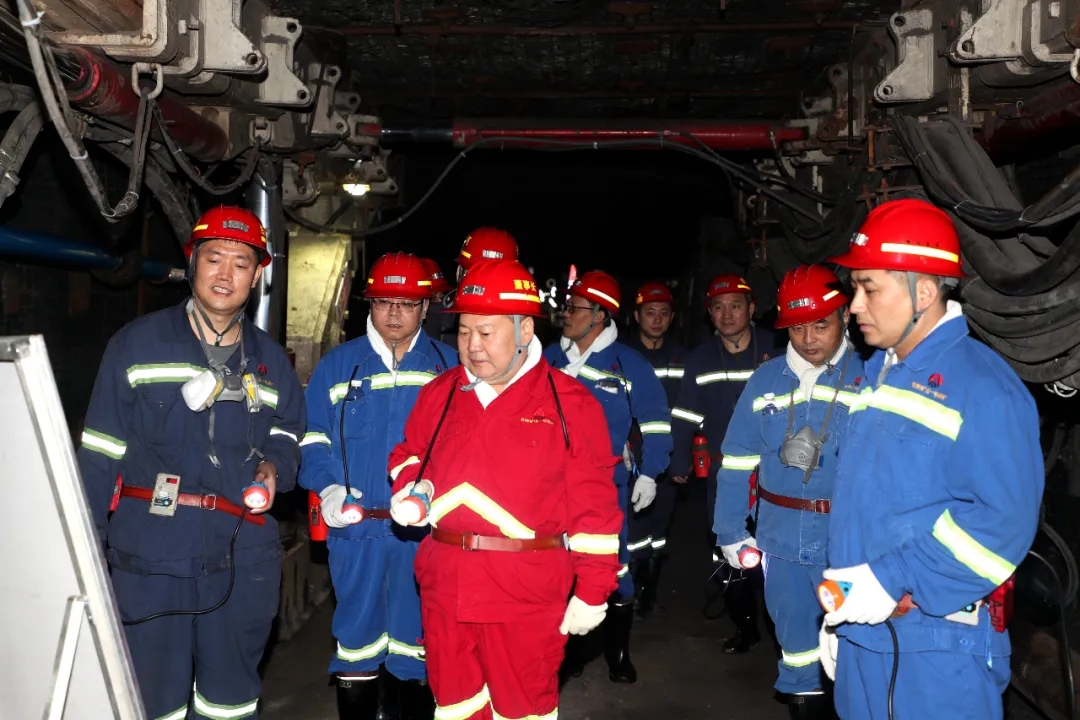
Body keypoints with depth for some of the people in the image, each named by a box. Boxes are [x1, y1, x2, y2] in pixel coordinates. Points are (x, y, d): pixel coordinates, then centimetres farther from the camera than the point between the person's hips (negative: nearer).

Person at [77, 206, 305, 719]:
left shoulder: (271, 361, 9)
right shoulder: (137, 344, -1)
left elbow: (288, 434, 18)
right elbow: (100, 453, -1)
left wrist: (274, 468, -4)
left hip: (243, 559, 3)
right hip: (151, 556, -3)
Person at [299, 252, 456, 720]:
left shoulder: (449, 366, 4)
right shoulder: (337, 365, 6)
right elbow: (314, 439, 6)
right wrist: (328, 488, -10)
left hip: (425, 528, 0)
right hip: (357, 526, 0)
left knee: (416, 638, 11)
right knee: (357, 632, 11)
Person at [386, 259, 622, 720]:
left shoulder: (570, 403, -8)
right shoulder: (439, 394, 7)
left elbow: (595, 505, -8)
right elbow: (409, 452, 22)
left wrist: (593, 591, -8)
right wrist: (413, 487, 0)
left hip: (527, 591, -4)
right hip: (444, 583, 5)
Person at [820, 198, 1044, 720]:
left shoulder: (983, 387, -17)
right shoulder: (876, 375, 9)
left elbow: (1006, 518, -23)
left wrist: (892, 579, -24)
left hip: (937, 648, -7)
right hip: (860, 631, 8)